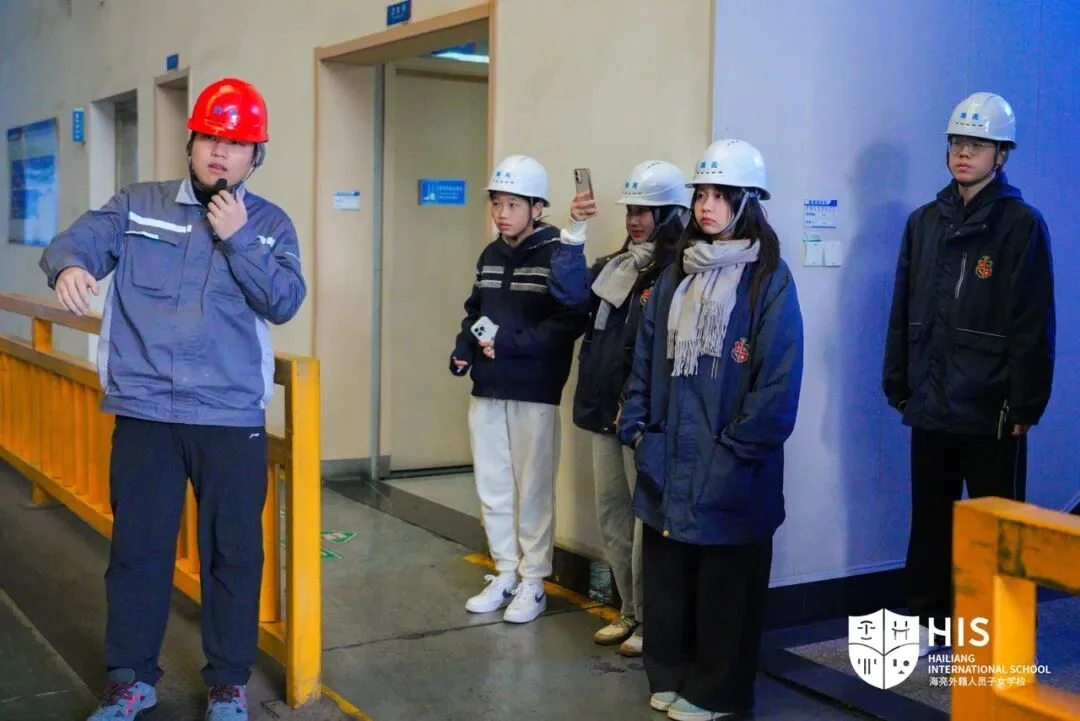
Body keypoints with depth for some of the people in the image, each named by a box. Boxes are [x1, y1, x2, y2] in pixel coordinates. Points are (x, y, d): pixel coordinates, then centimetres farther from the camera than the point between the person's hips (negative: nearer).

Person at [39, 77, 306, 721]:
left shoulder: (271, 224, 6)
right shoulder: (138, 206, 7)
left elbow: (284, 303, -7)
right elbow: (77, 240, -8)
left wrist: (238, 237, -15)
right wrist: (69, 266, -31)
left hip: (233, 418, 0)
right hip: (144, 413, 1)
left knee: (233, 551, 8)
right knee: (138, 546, 9)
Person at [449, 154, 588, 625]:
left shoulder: (559, 255, -9)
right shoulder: (489, 256, 13)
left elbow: (571, 322, -18)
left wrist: (509, 342, -21)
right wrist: (463, 350, 1)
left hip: (534, 395, -7)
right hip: (486, 392, 7)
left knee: (532, 490, 2)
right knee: (492, 488, 12)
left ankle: (533, 582, 13)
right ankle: (505, 574, 25)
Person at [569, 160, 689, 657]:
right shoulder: (616, 265, 14)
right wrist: (573, 235, -5)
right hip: (605, 410, 8)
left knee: (648, 519, 1)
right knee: (612, 516, 14)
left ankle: (651, 621, 14)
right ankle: (630, 612, 28)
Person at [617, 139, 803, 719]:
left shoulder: (769, 280, -8)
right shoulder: (676, 275, 12)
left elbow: (780, 377, -13)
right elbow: (645, 356, 14)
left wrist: (738, 450, -15)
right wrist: (637, 426, 5)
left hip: (730, 469, -6)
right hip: (667, 458, 6)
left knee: (724, 581, 6)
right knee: (666, 572, 14)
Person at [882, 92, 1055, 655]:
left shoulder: (1022, 225, -6)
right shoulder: (925, 222, 8)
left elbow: (1034, 324, -9)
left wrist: (1025, 404, -12)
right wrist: (898, 385, 9)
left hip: (991, 412, -4)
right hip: (931, 405, 5)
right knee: (929, 519, 14)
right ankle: (927, 619, 28)